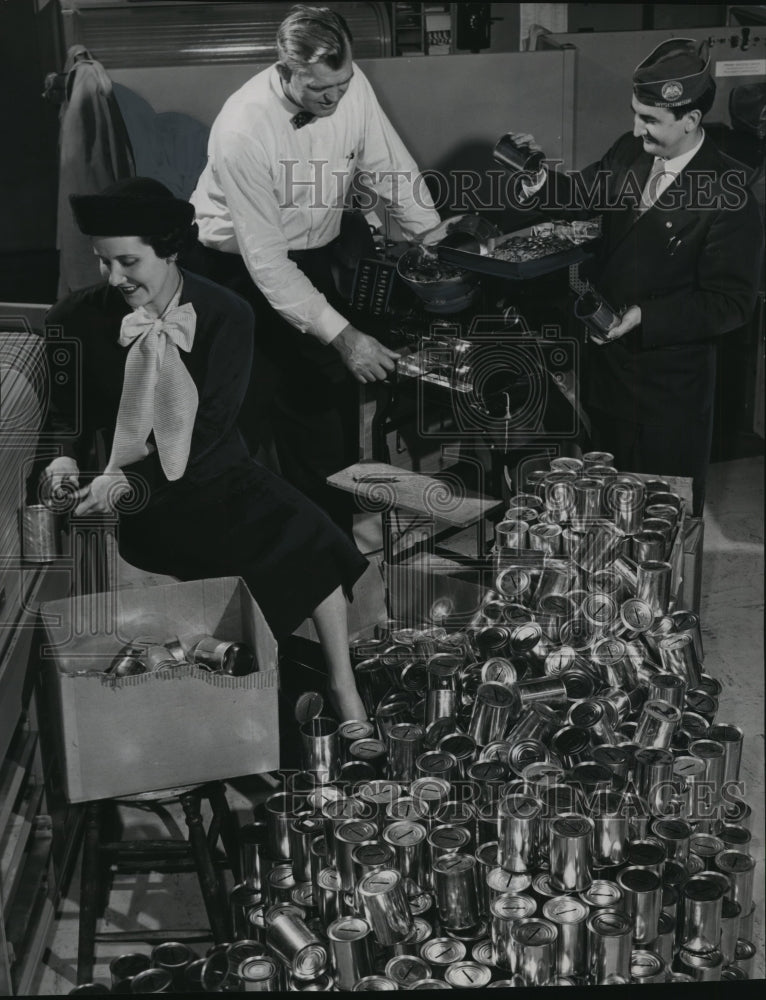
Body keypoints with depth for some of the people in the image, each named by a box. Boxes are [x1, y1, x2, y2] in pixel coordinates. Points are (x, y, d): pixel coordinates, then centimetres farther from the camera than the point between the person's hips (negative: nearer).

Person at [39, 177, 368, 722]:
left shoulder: (226, 315, -8)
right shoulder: (78, 320, -4)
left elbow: (209, 429, -15)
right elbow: (65, 414, 8)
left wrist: (128, 483, -26)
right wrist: (65, 458, -16)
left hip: (220, 477, 1)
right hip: (142, 510, -1)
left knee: (313, 542, -21)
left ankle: (345, 692, -5)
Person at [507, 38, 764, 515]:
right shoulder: (630, 152, -5)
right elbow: (584, 194, 11)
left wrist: (646, 318, -27)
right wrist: (541, 180, -10)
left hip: (670, 375, -6)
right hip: (609, 353, 6)